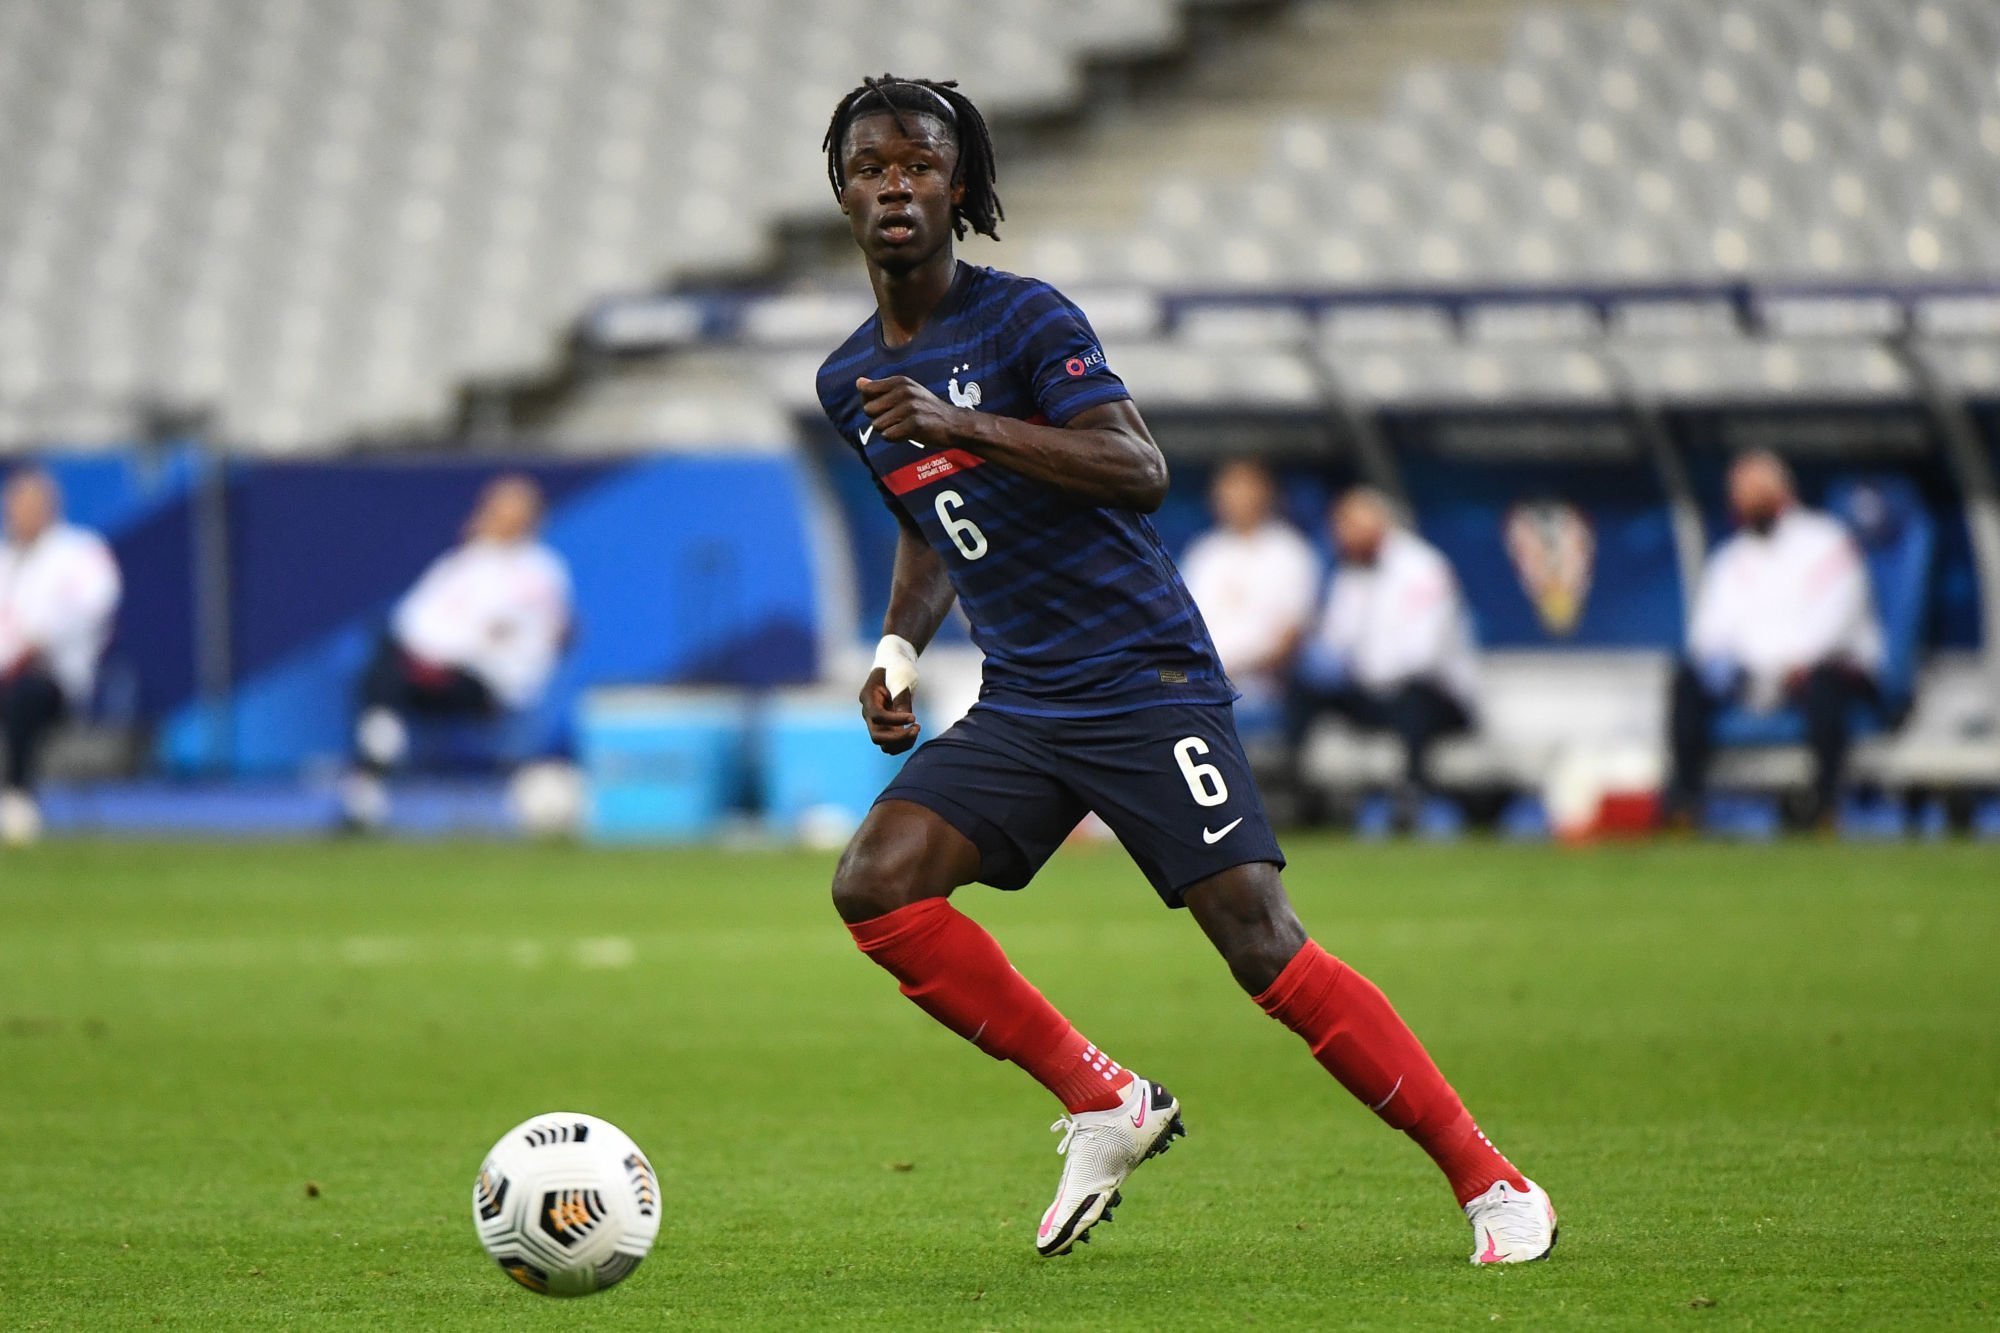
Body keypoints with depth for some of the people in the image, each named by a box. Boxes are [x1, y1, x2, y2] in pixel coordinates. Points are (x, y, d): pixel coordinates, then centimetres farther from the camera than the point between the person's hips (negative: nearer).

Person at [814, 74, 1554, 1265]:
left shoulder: (1025, 320, -9)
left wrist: (960, 424, -28)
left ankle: (1490, 1179, -3)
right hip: (1019, 708, 6)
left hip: (1146, 683, -6)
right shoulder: (849, 384, 12)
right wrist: (899, 650, 11)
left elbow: (1140, 470, -22)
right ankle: (1104, 1103, -1)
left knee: (1261, 944, -13)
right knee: (876, 884, -15)